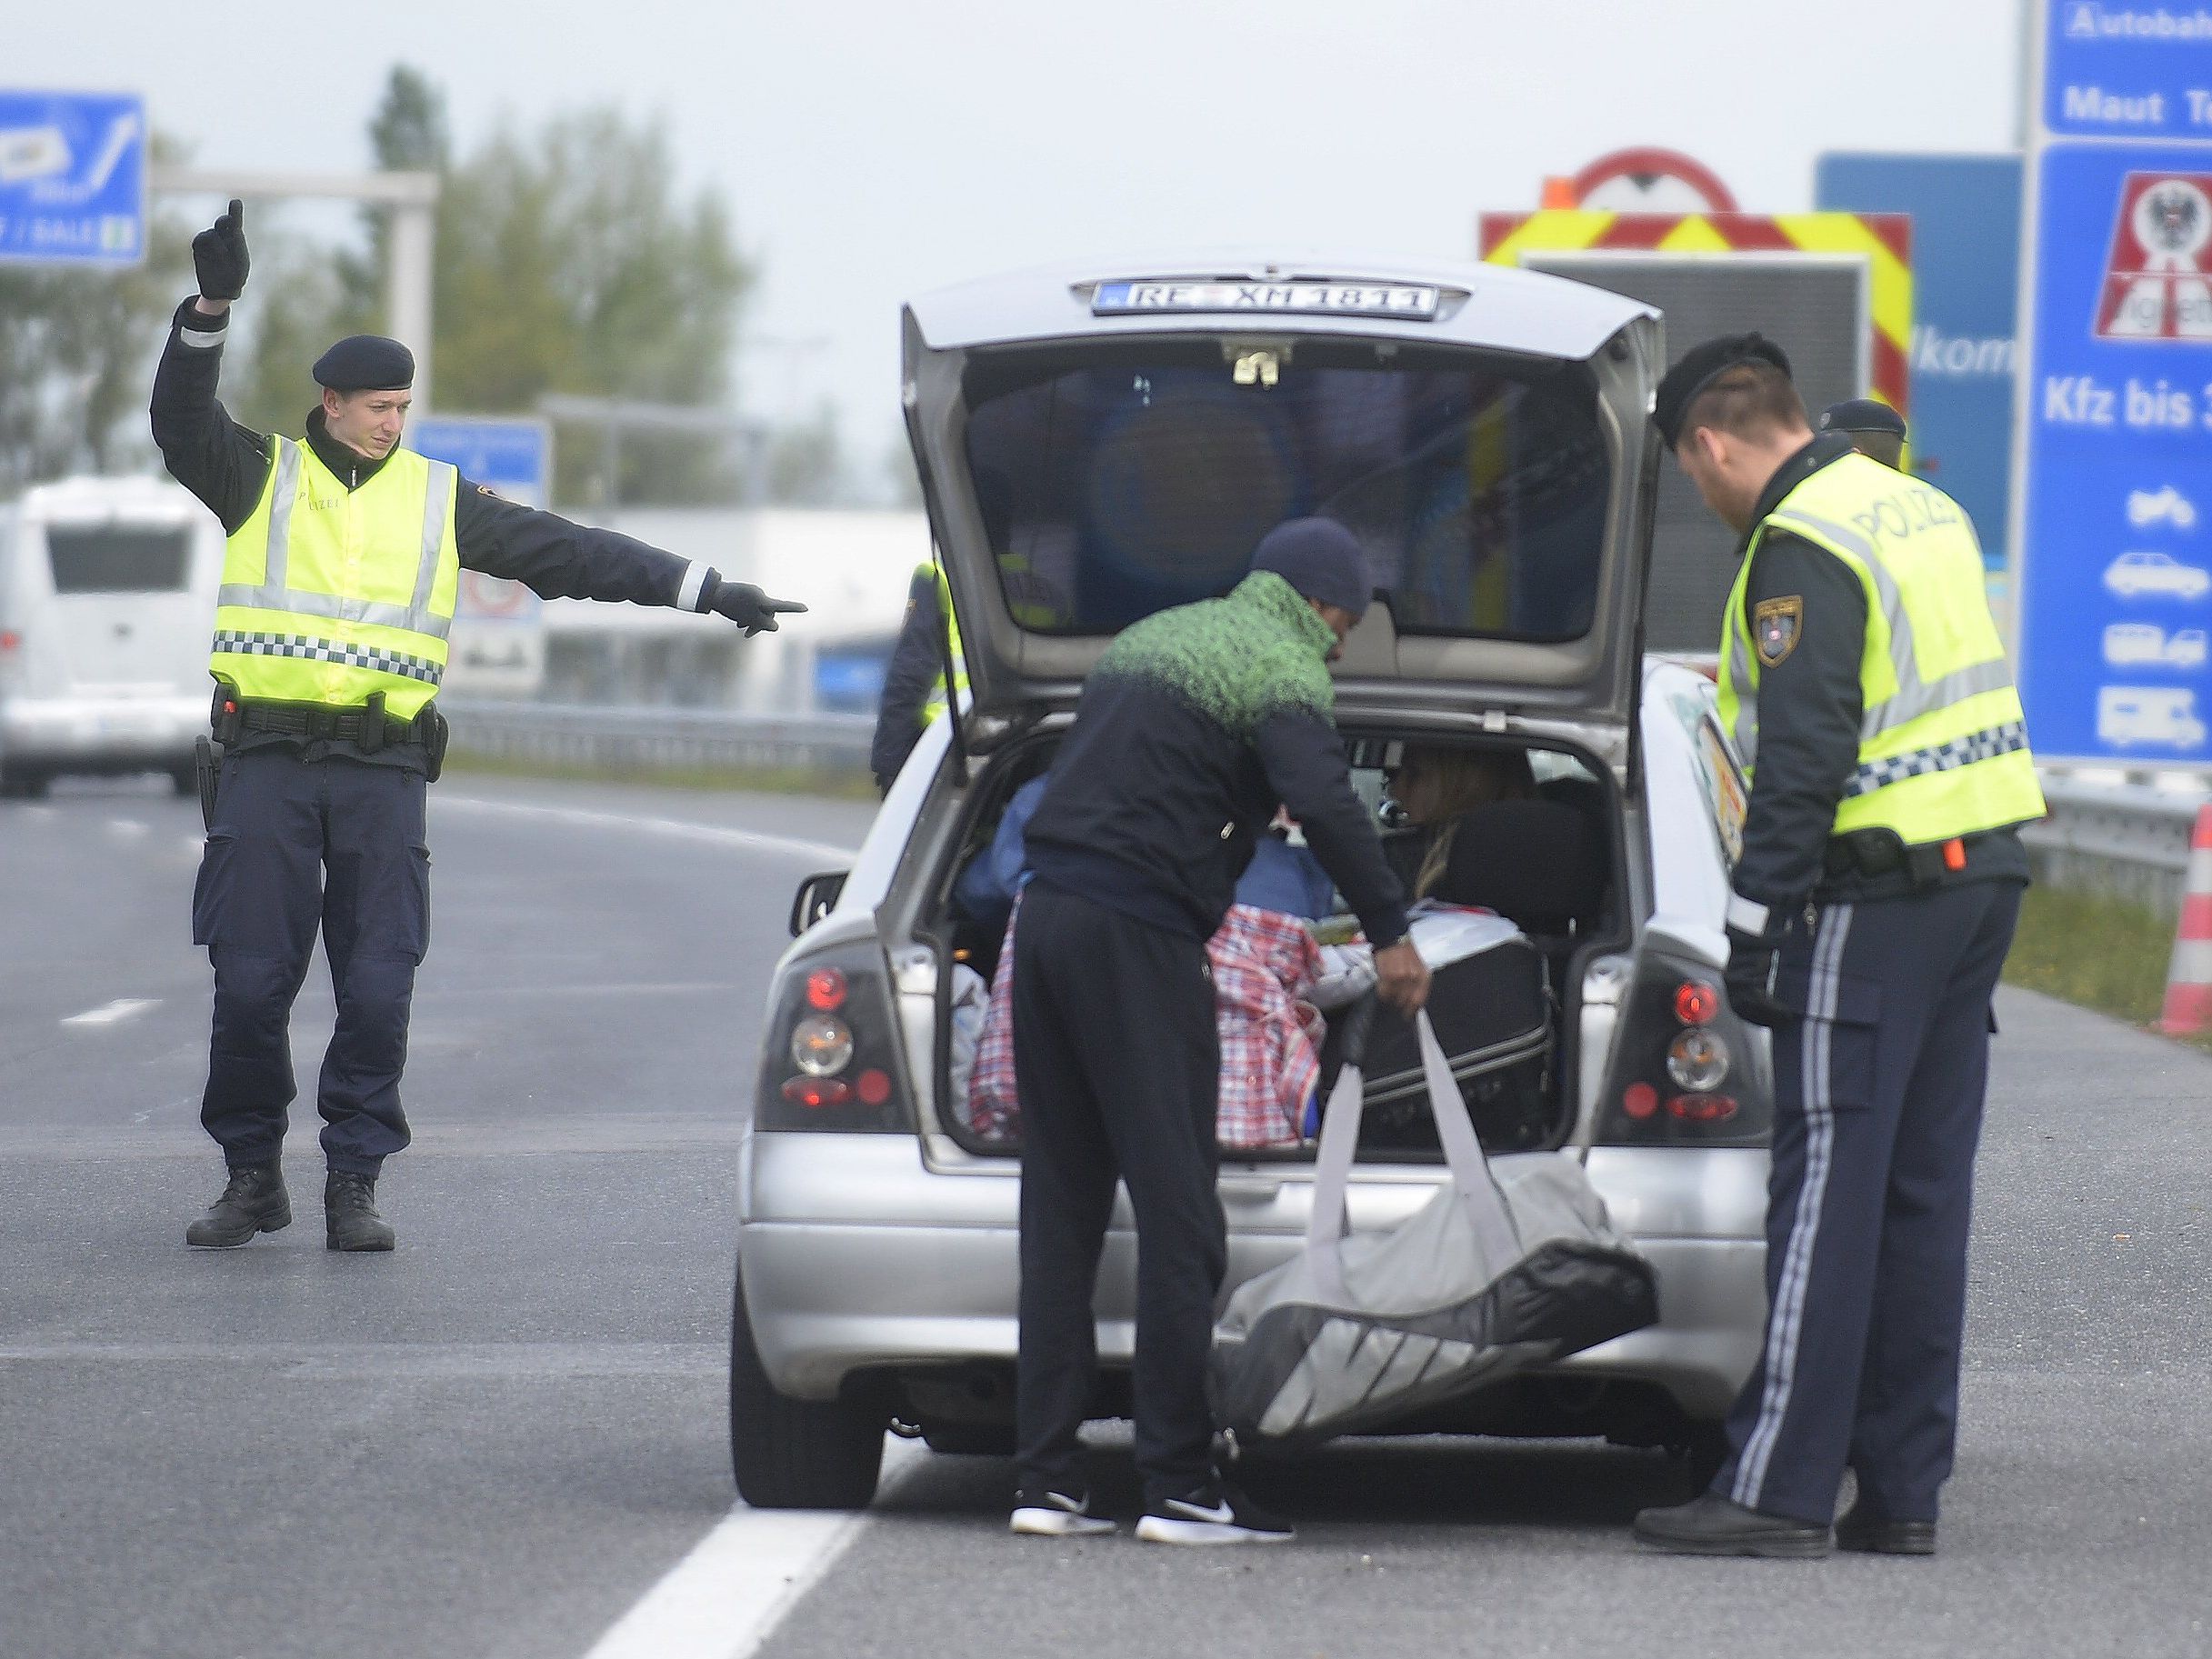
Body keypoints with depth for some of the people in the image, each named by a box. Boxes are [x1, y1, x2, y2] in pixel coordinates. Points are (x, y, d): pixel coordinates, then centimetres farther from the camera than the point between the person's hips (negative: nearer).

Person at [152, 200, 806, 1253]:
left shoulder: (437, 500, 14)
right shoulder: (259, 479, 8)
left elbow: (570, 553, 13)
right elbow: (182, 423, -9)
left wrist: (707, 592, 9)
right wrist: (211, 308, -23)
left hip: (384, 770, 2)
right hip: (267, 762, -2)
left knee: (377, 990, -3)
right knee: (249, 983, -4)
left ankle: (353, 1184, 5)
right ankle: (252, 1177, 9)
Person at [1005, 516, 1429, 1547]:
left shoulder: (1153, 639, 25)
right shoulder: (1280, 663, -3)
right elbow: (1321, 799, -19)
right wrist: (1388, 934, -13)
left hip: (1044, 918, 8)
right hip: (1136, 935, -8)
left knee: (1060, 1208, 10)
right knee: (1175, 1205, -6)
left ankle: (1046, 1478, 9)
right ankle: (1181, 1485, -8)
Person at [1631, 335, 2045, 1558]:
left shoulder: (1801, 551, -12)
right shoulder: (1921, 513, 16)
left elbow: (1802, 758, -19)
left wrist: (1757, 927, -15)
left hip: (1878, 894, -9)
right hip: (1982, 869, 9)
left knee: (1827, 1192, -8)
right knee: (1922, 1193, 9)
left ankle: (1776, 1490, -8)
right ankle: (1901, 1492, 11)